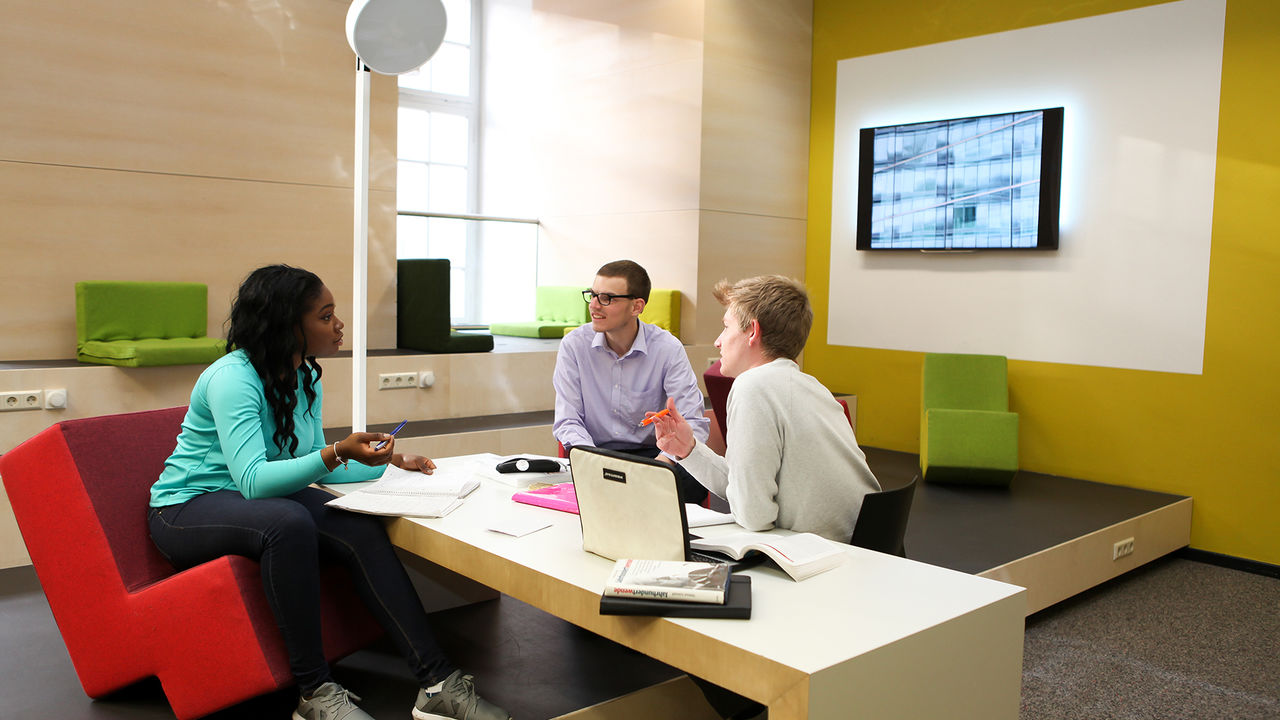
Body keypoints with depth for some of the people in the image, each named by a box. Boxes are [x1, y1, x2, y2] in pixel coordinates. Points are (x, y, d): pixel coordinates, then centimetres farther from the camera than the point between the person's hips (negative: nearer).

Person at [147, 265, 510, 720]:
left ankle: (436, 682, -23)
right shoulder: (233, 378, -22)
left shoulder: (305, 378, 5)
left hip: (258, 502, 7)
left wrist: (386, 462, 9)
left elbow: (311, 466, 16)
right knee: (288, 522, -39)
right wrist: (336, 454, -41)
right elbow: (252, 480, -32)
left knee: (361, 529, -22)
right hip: (188, 508, -7)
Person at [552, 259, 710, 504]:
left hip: (650, 451, 1)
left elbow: (693, 423, -13)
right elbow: (567, 421, -7)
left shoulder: (668, 348, -8)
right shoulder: (573, 345, -5)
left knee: (694, 482, -30)